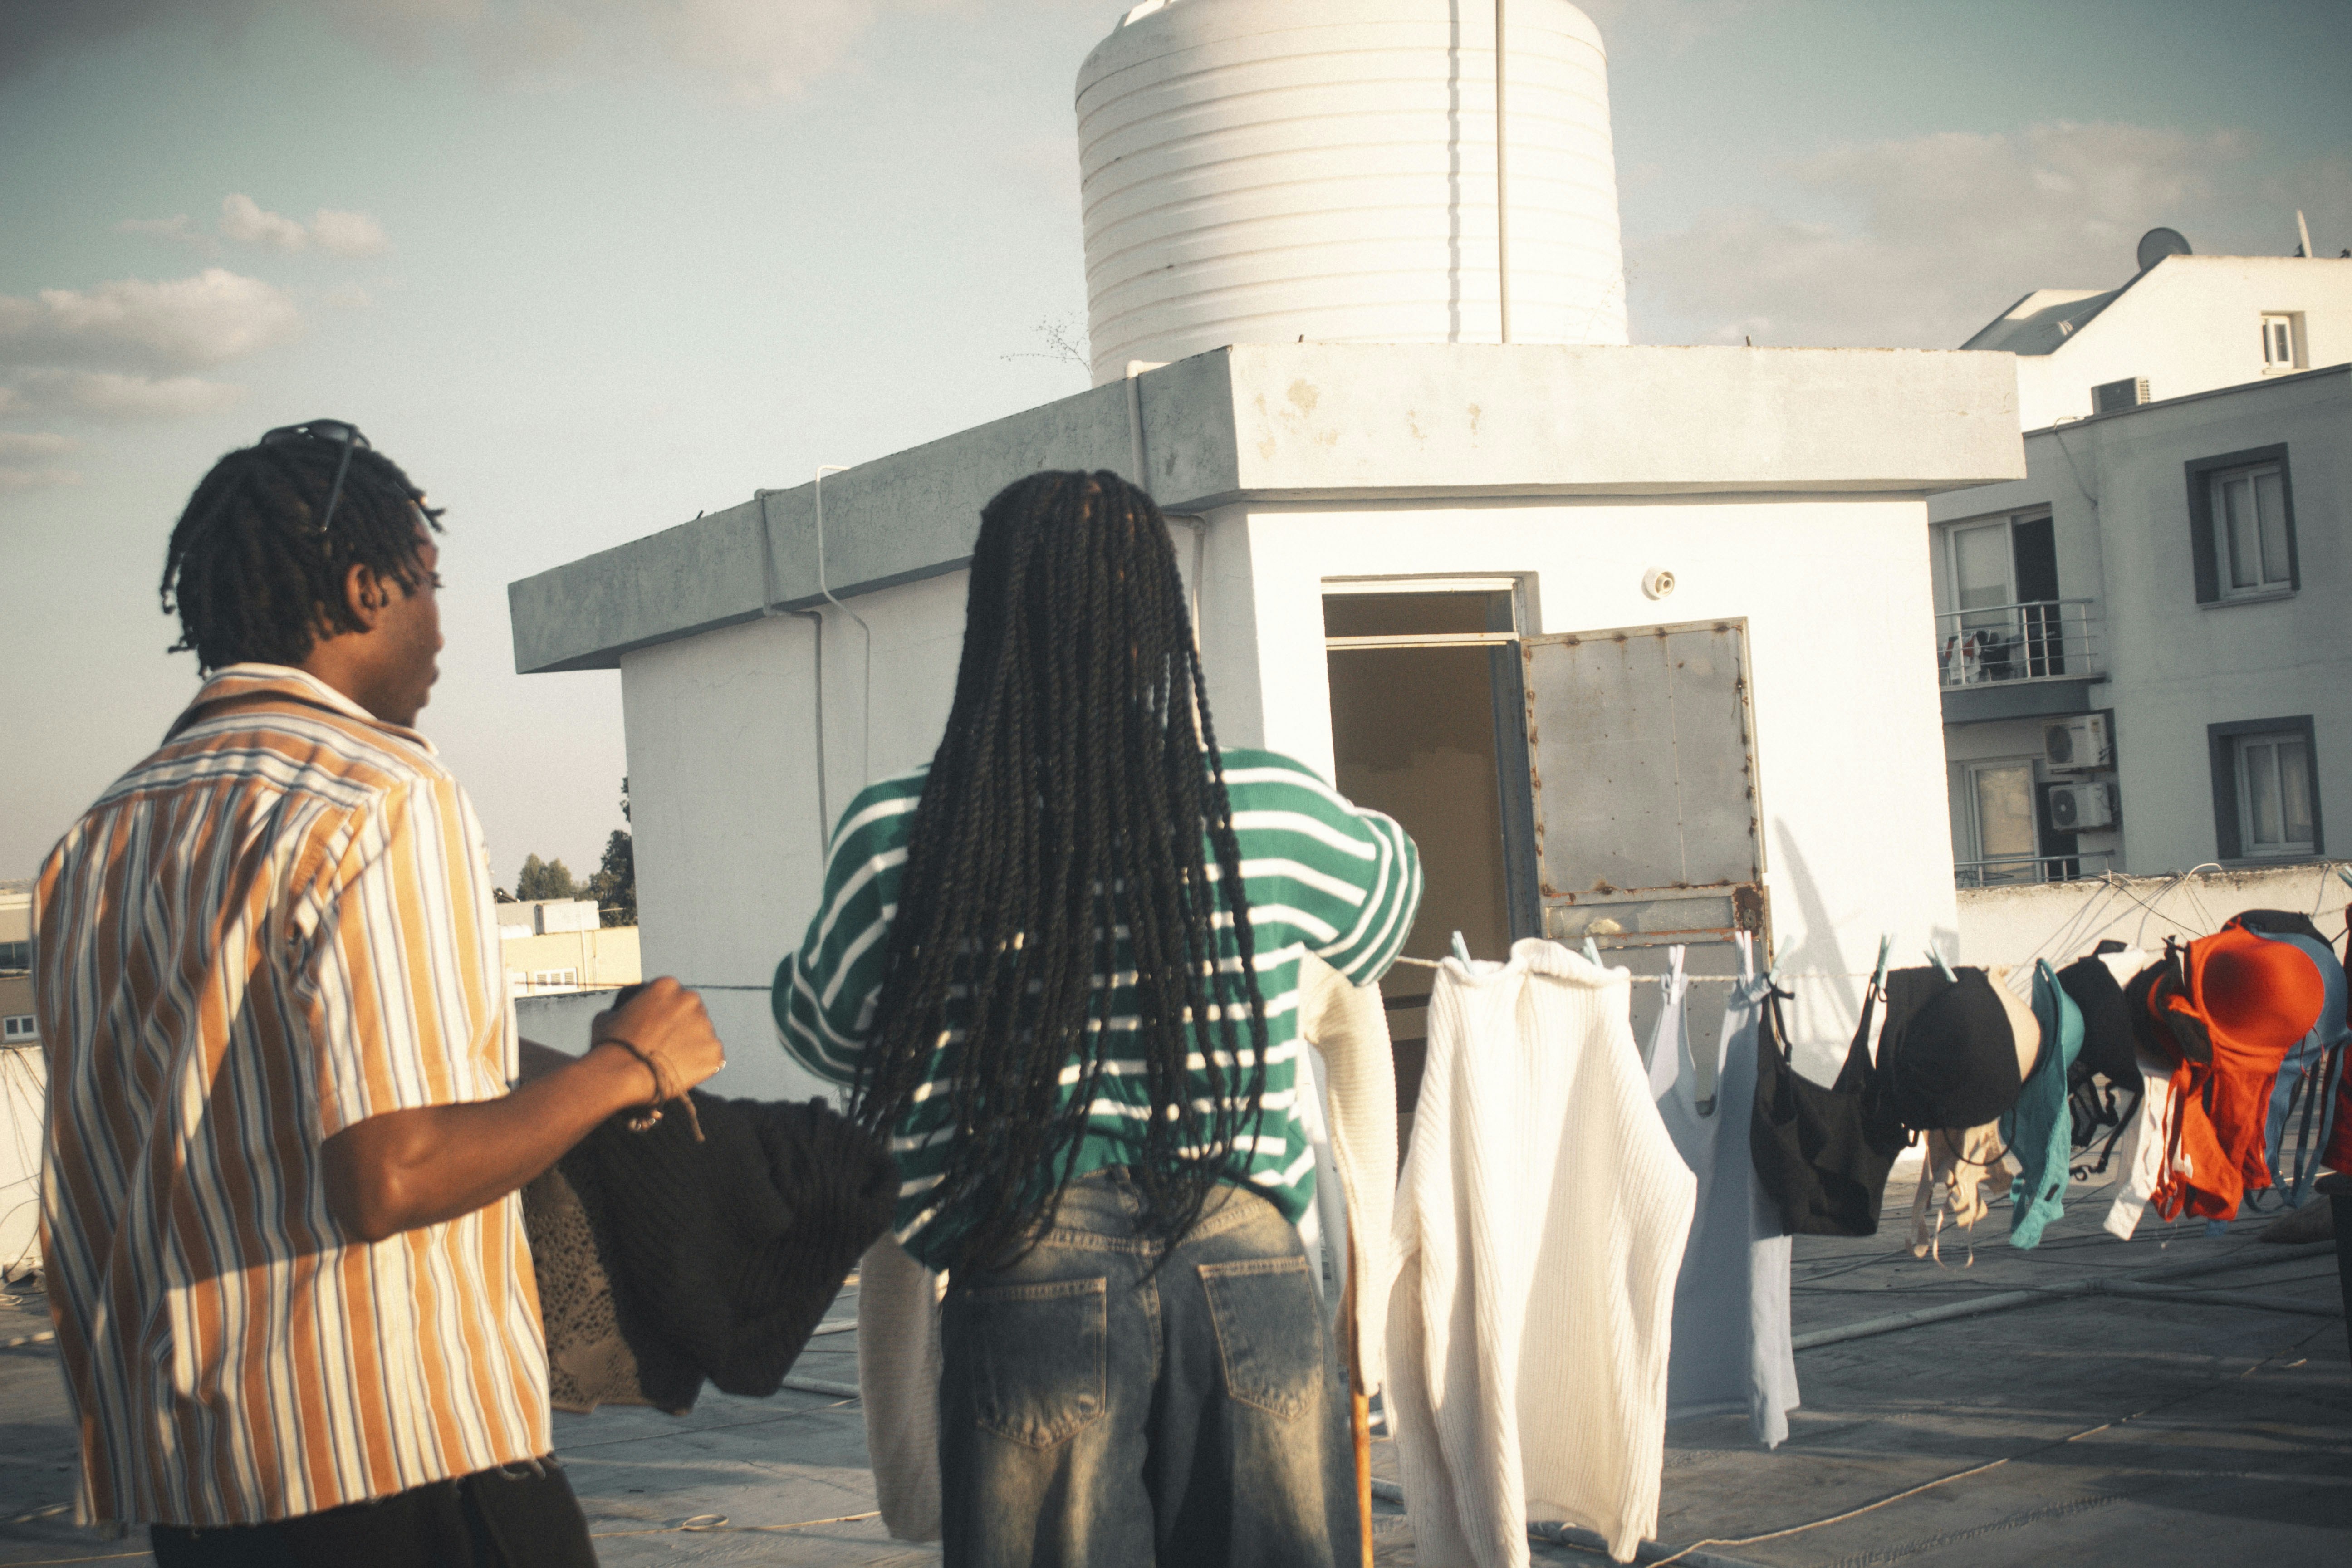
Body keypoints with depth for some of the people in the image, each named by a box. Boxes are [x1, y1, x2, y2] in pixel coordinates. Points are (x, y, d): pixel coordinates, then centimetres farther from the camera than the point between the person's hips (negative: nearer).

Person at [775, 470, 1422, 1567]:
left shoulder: (899, 839, -5)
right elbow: (1387, 898, 23)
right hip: (1249, 1274, 1)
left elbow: (825, 1033, 14)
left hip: (1030, 1283, -1)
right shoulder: (1269, 813, 0)